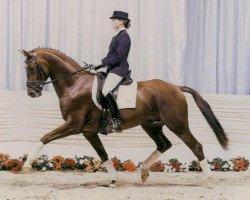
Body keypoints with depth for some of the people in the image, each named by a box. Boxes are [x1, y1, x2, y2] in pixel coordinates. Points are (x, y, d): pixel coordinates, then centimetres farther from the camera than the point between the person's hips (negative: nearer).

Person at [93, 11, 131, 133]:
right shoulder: (119, 36, 19)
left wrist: (102, 62, -20)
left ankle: (117, 121, -30)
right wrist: (100, 66, 18)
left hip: (119, 69, -11)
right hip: (113, 69, 11)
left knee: (106, 91, -30)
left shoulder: (124, 37, -12)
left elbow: (118, 57, -20)